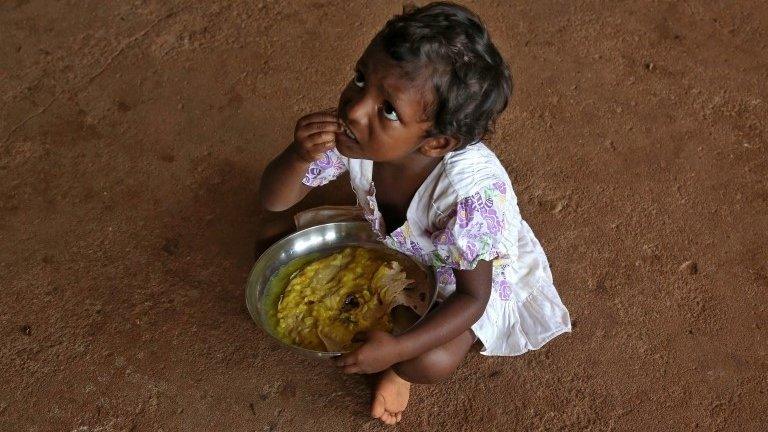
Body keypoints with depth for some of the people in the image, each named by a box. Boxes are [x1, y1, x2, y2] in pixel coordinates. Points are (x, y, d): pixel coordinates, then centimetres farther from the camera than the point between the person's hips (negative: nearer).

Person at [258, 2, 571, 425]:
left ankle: (398, 369, 10)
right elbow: (274, 200, -20)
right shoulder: (352, 136, -30)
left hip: (472, 271, -4)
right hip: (389, 245, 5)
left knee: (430, 362, -29)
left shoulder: (472, 191, -43)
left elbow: (473, 296, -30)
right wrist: (298, 156, -43)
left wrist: (398, 350, -42)